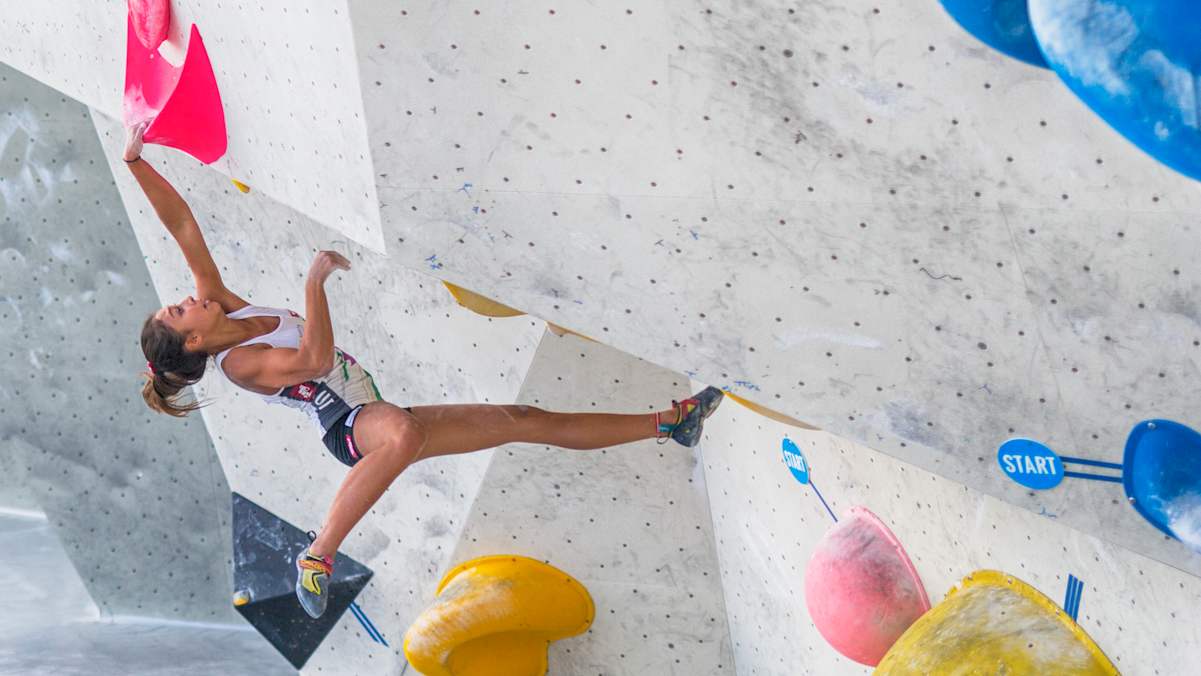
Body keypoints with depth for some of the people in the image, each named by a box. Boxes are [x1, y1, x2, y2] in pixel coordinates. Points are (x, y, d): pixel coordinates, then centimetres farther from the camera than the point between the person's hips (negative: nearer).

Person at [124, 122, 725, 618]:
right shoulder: (238, 363, -12)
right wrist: (315, 280, -26)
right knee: (403, 433, -49)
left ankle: (670, 422, 2)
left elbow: (183, 226, 3)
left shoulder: (223, 307, 9)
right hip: (354, 427, -8)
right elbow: (315, 358, -29)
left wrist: (135, 160, -2)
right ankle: (317, 557, -33)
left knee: (532, 422, 1)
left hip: (382, 413, 8)